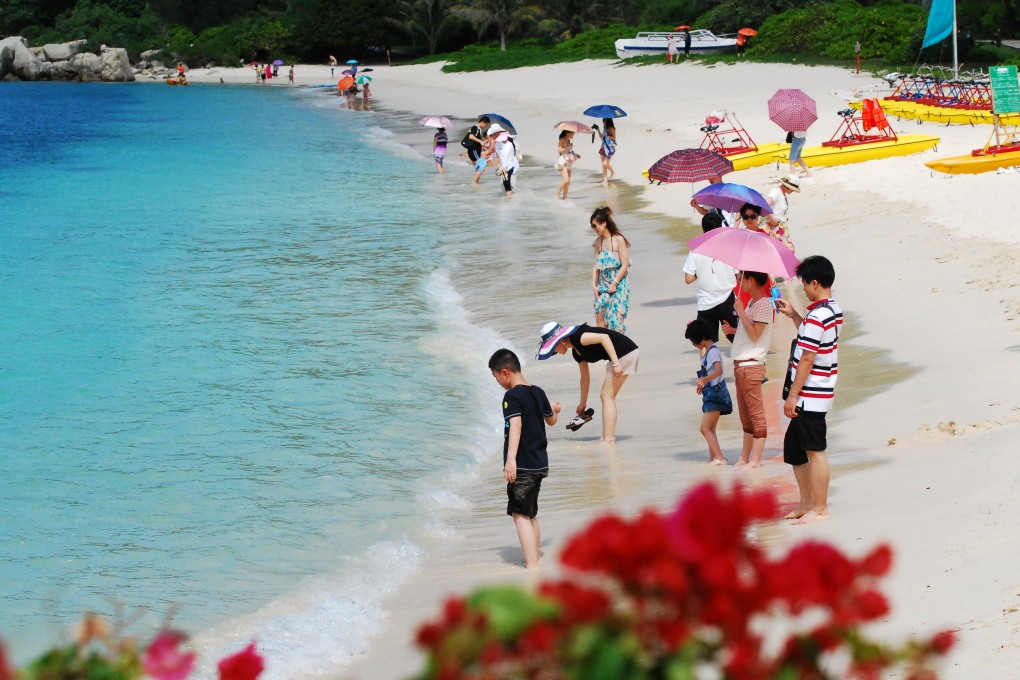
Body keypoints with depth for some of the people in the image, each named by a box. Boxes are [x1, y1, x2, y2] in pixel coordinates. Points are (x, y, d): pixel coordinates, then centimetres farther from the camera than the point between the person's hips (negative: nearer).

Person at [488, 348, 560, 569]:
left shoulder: (512, 396, -14)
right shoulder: (538, 393, 10)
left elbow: (516, 426, -26)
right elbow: (551, 420, 26)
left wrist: (511, 459, -34)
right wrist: (554, 410, 49)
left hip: (522, 466, -9)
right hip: (540, 464, 9)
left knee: (520, 515, -9)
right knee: (530, 514, 19)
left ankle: (532, 566, -18)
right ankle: (533, 561, 24)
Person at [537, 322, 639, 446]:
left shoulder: (576, 338, -13)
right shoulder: (577, 352, 15)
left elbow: (604, 337, -24)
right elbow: (585, 377, 26)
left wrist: (616, 363, -28)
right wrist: (583, 403, 34)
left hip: (625, 353, -10)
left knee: (607, 396, -6)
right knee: (605, 395, 14)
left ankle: (609, 439, -7)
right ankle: (606, 437, 15)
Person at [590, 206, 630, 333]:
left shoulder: (619, 240, -9)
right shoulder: (598, 242, 9)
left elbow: (625, 265, -11)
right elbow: (596, 265, 10)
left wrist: (614, 283, -14)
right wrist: (594, 284, 0)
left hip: (618, 285, -6)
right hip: (603, 286, 6)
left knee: (615, 318, -10)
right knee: (600, 318, 1)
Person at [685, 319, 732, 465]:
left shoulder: (713, 351, -16)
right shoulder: (706, 352, 14)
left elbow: (719, 370, -34)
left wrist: (706, 379, -52)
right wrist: (703, 384, 46)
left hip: (716, 394, -10)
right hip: (711, 394, 10)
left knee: (705, 428, -15)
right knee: (710, 429, 12)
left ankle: (720, 458, -19)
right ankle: (713, 458, 15)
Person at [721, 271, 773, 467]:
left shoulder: (764, 304, -13)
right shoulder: (751, 303, 16)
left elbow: (755, 334, -19)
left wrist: (740, 311, -17)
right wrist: (733, 330, 8)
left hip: (751, 366, -10)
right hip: (741, 365, 10)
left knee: (756, 414, -6)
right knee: (746, 416, 13)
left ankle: (756, 459, -4)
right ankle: (744, 457, 18)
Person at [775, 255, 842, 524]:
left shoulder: (815, 317, -20)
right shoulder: (834, 311, 10)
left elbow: (807, 359, -21)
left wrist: (792, 396, -16)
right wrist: (793, 315, 22)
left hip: (809, 396, -10)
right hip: (822, 393, 10)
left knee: (815, 451, -2)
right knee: (794, 446, 18)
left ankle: (820, 509, 4)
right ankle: (806, 502, 25)